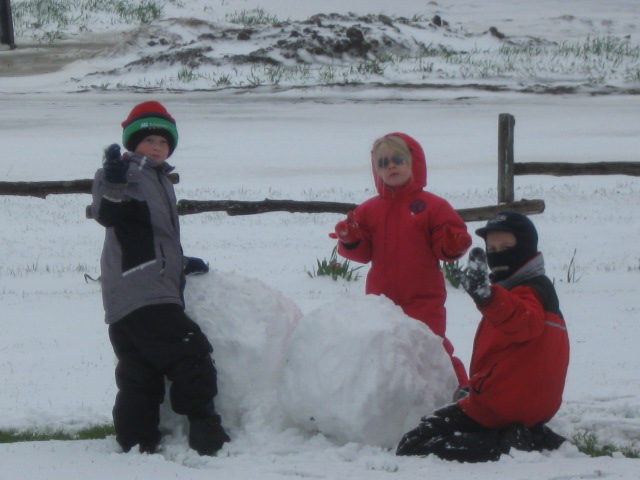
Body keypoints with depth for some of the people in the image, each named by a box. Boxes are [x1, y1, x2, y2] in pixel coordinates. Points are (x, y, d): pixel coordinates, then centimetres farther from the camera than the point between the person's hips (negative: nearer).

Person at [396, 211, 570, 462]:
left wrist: (487, 295, -60)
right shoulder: (540, 288, 18)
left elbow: (523, 322, -41)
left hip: (497, 409, -10)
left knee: (411, 446, -12)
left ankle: (503, 446, -18)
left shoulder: (529, 294, -16)